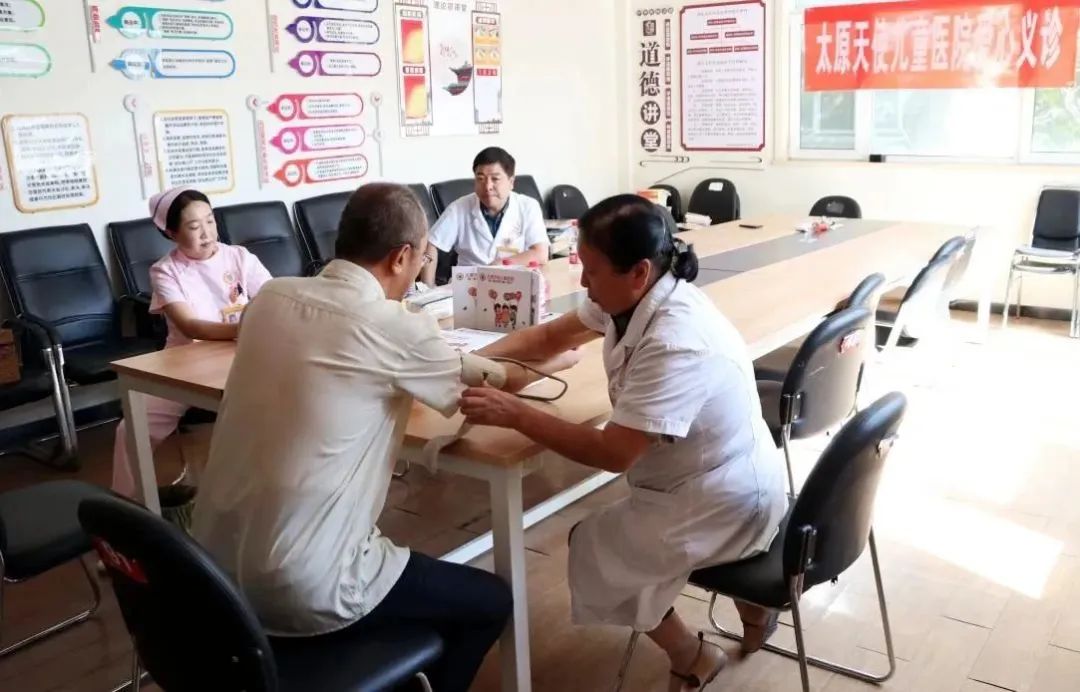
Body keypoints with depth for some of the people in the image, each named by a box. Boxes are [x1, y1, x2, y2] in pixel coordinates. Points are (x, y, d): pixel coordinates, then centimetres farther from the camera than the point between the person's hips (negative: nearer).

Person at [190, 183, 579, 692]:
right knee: (490, 601, 14)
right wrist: (554, 360, 23)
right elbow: (494, 382, 2)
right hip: (301, 590, -7)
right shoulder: (397, 330, -16)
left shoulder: (271, 297, 1)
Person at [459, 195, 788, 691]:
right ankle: (750, 600, 34)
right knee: (611, 534, 24)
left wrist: (513, 414, -30)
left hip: (727, 501, -9)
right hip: (719, 481, 9)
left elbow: (613, 453, -32)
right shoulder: (634, 296, -7)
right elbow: (553, 336, 7)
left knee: (592, 552, -3)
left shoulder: (676, 345, -35)